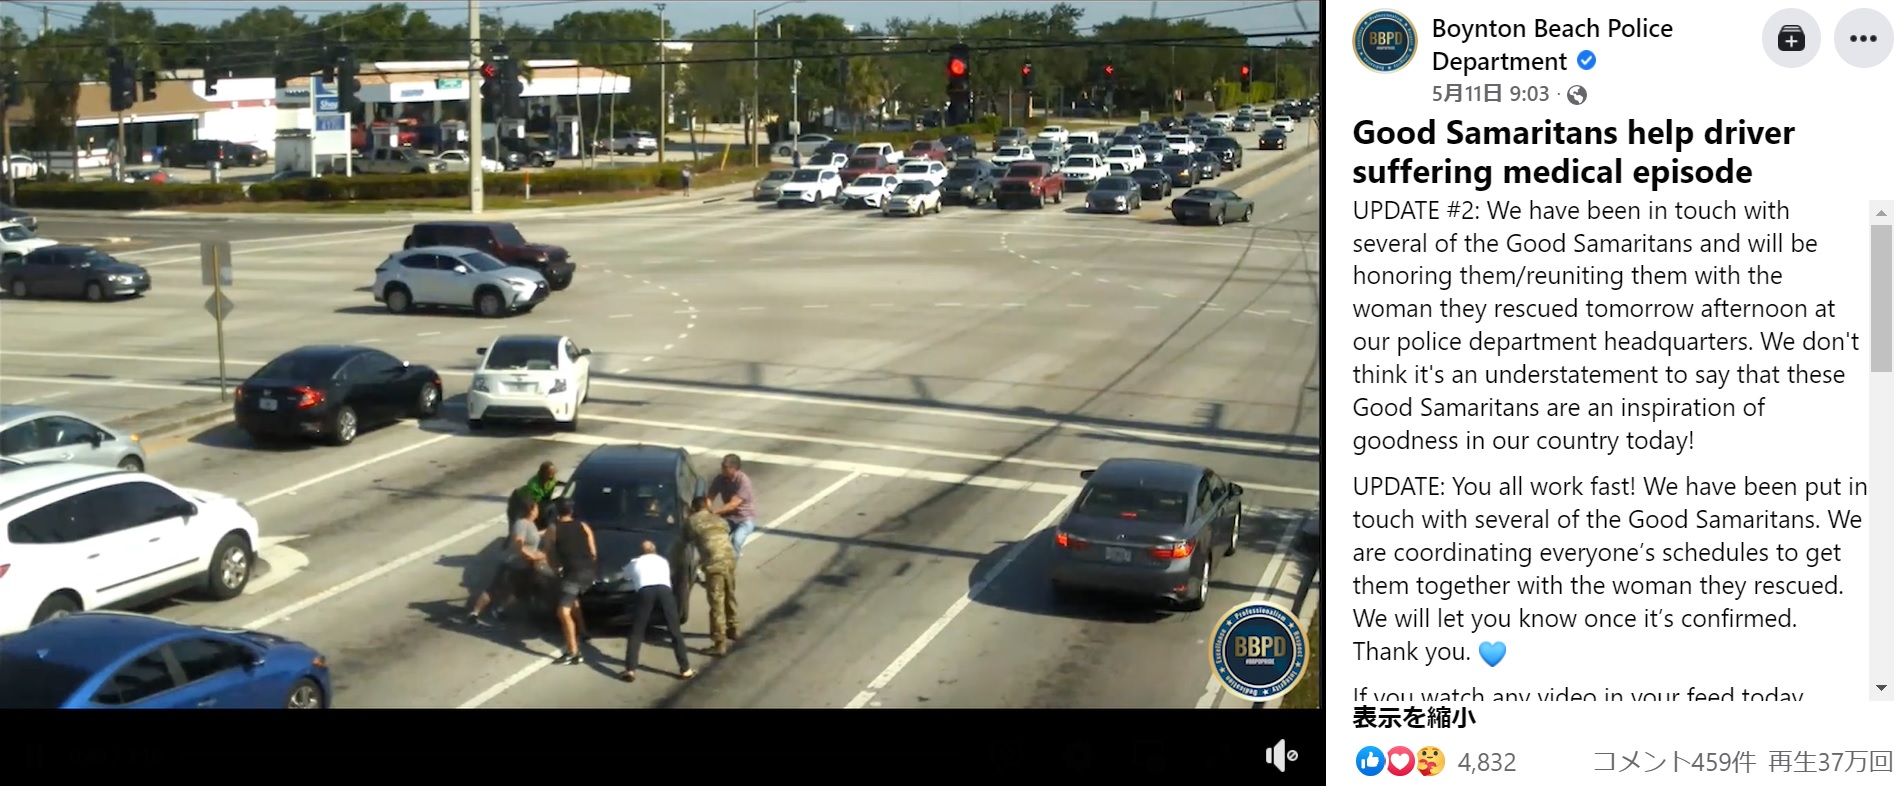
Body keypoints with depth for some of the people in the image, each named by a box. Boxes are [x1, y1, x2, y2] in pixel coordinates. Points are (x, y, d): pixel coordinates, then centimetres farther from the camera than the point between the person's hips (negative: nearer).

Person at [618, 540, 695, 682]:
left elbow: (626, 571, 54)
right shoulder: (663, 561, 34)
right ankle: (685, 670, 8)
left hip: (644, 591, -1)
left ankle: (630, 670, 1)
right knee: (675, 632, 9)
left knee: (636, 633, 10)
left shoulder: (635, 563, 32)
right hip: (664, 590, 1)